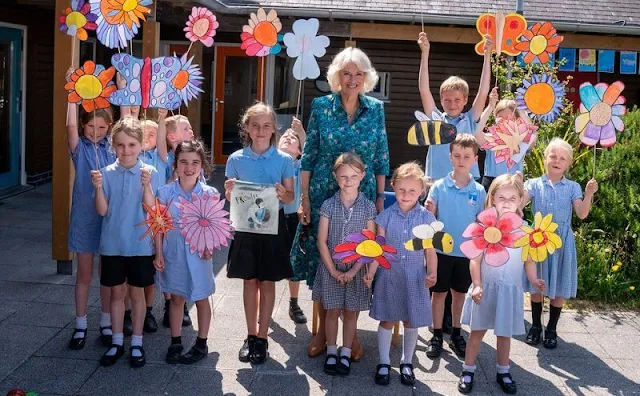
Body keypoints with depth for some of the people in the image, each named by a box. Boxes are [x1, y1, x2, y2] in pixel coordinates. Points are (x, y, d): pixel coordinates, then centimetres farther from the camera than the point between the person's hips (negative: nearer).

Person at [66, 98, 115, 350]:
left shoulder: (113, 145, 1)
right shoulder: (80, 148, -2)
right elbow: (71, 126, -19)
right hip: (84, 217, -1)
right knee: (84, 275, 9)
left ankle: (106, 323, 23)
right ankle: (80, 326, 20)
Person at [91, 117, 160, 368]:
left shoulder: (150, 173, -6)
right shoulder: (107, 173, -3)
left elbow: (152, 211, -13)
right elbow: (103, 211, -7)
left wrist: (146, 185, -27)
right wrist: (98, 187, -21)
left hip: (140, 245, -1)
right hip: (113, 244, 2)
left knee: (137, 292, 9)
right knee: (117, 292, 12)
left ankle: (137, 344, 21)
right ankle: (116, 342, 25)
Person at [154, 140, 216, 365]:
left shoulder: (209, 194, -8)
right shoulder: (166, 192, -6)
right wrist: (158, 254, -3)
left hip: (198, 254, -1)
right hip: (173, 253, 1)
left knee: (201, 299, 11)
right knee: (176, 298, 15)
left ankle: (201, 344, 26)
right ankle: (175, 343, 29)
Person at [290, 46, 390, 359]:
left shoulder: (376, 109, 2)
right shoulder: (321, 106, -2)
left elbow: (381, 158, 6)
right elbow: (308, 155, 0)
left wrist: (380, 198, 3)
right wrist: (304, 198, -4)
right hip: (323, 195, -1)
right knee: (320, 260, 5)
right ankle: (322, 329, 21)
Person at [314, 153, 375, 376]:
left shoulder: (368, 207, -5)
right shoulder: (328, 206, -5)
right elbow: (322, 242, -5)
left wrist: (354, 270, -10)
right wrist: (333, 271, -8)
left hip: (356, 270, 0)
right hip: (331, 268, 0)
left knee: (350, 313, 9)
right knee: (332, 312, 8)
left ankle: (345, 355, 21)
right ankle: (331, 353, 22)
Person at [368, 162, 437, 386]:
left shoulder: (427, 218, -3)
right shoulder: (385, 216, -3)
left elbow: (430, 251, -2)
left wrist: (432, 274, -16)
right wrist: (371, 272, -14)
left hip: (415, 277, 0)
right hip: (388, 275, 0)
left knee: (411, 321, 12)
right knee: (387, 320, 10)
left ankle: (407, 363, 30)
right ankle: (384, 364, 25)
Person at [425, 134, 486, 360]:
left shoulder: (479, 191, -3)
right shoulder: (439, 187, -7)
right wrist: (429, 211, -25)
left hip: (467, 252, 2)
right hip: (442, 250, -1)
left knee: (459, 293, 15)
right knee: (439, 292, 9)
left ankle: (456, 335, 29)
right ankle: (436, 336, 21)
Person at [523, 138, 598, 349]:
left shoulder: (573, 187, 3)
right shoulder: (534, 184, 0)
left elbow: (582, 214, -9)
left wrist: (588, 194, -21)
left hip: (562, 241, 1)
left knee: (559, 287, 6)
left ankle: (551, 329, 22)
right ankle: (535, 325, 25)